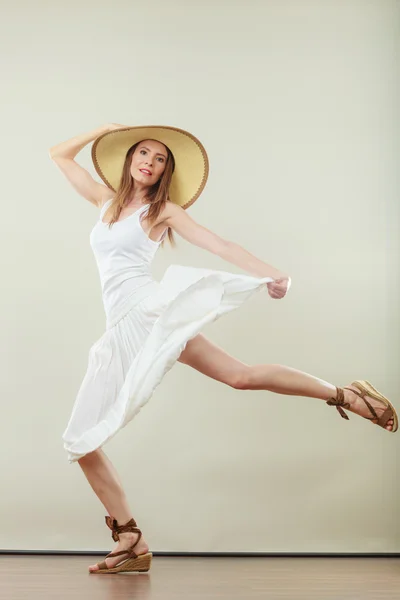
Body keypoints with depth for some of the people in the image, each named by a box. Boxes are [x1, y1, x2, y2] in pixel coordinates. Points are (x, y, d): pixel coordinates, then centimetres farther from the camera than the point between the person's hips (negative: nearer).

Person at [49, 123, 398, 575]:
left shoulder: (163, 210, 9)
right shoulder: (106, 200, 21)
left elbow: (219, 245, -2)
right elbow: (60, 155, 30)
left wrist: (269, 273, -15)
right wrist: (105, 130, 20)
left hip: (151, 308, -4)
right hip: (122, 330, 4)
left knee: (239, 375, -25)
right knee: (80, 441, -3)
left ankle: (345, 394, -11)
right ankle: (131, 544, 3)